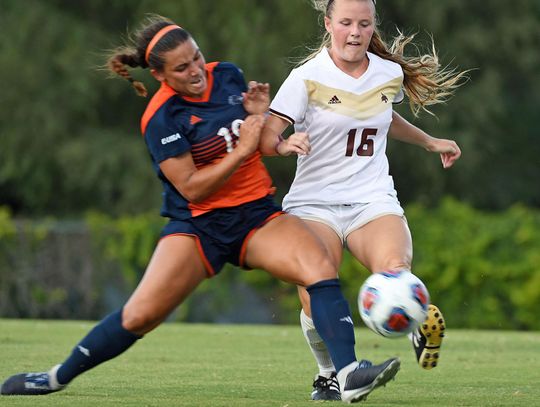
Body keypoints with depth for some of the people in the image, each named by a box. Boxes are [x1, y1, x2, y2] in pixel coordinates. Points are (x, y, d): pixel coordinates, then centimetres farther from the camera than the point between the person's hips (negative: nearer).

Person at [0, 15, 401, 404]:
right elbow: (191, 187, -17)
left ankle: (349, 375, -31)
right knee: (139, 316, -10)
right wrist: (240, 152, -20)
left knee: (320, 267, -23)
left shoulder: (228, 75, 2)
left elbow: (262, 144, 17)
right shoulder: (160, 118, -13)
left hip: (259, 215, 4)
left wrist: (260, 115, -5)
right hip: (199, 224, -4)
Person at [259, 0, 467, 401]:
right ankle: (329, 373, 7)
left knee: (395, 273, -31)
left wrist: (429, 142, 42)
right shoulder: (308, 77, -5)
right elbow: (266, 138, -10)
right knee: (316, 301, -22)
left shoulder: (390, 74, 9)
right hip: (315, 201, -2)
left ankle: (422, 325, 1)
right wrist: (285, 144, -32)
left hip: (373, 200, 2)